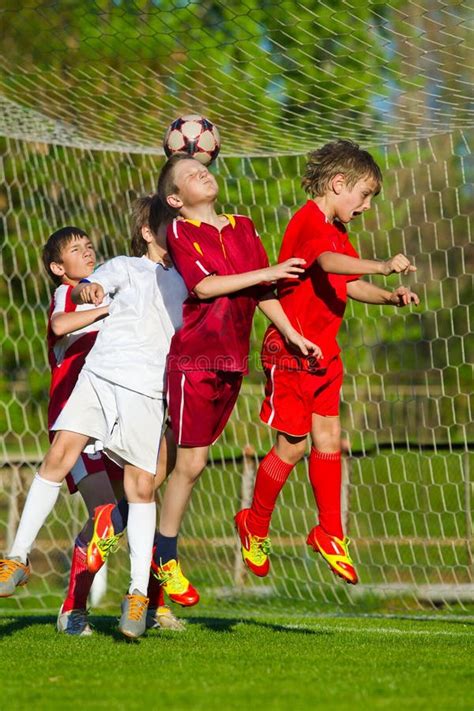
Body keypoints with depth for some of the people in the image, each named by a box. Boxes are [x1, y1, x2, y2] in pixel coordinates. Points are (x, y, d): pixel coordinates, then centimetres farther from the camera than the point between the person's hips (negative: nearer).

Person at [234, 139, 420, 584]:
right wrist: (383, 266, -51)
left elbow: (350, 285, 19)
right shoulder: (309, 222, -17)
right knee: (292, 446, -1)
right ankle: (254, 527, 17)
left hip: (324, 354, 9)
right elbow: (328, 262, -37)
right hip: (291, 351, -9)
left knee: (328, 440, 7)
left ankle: (329, 534, 15)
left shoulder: (335, 231, 16)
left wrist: (389, 297, 1)